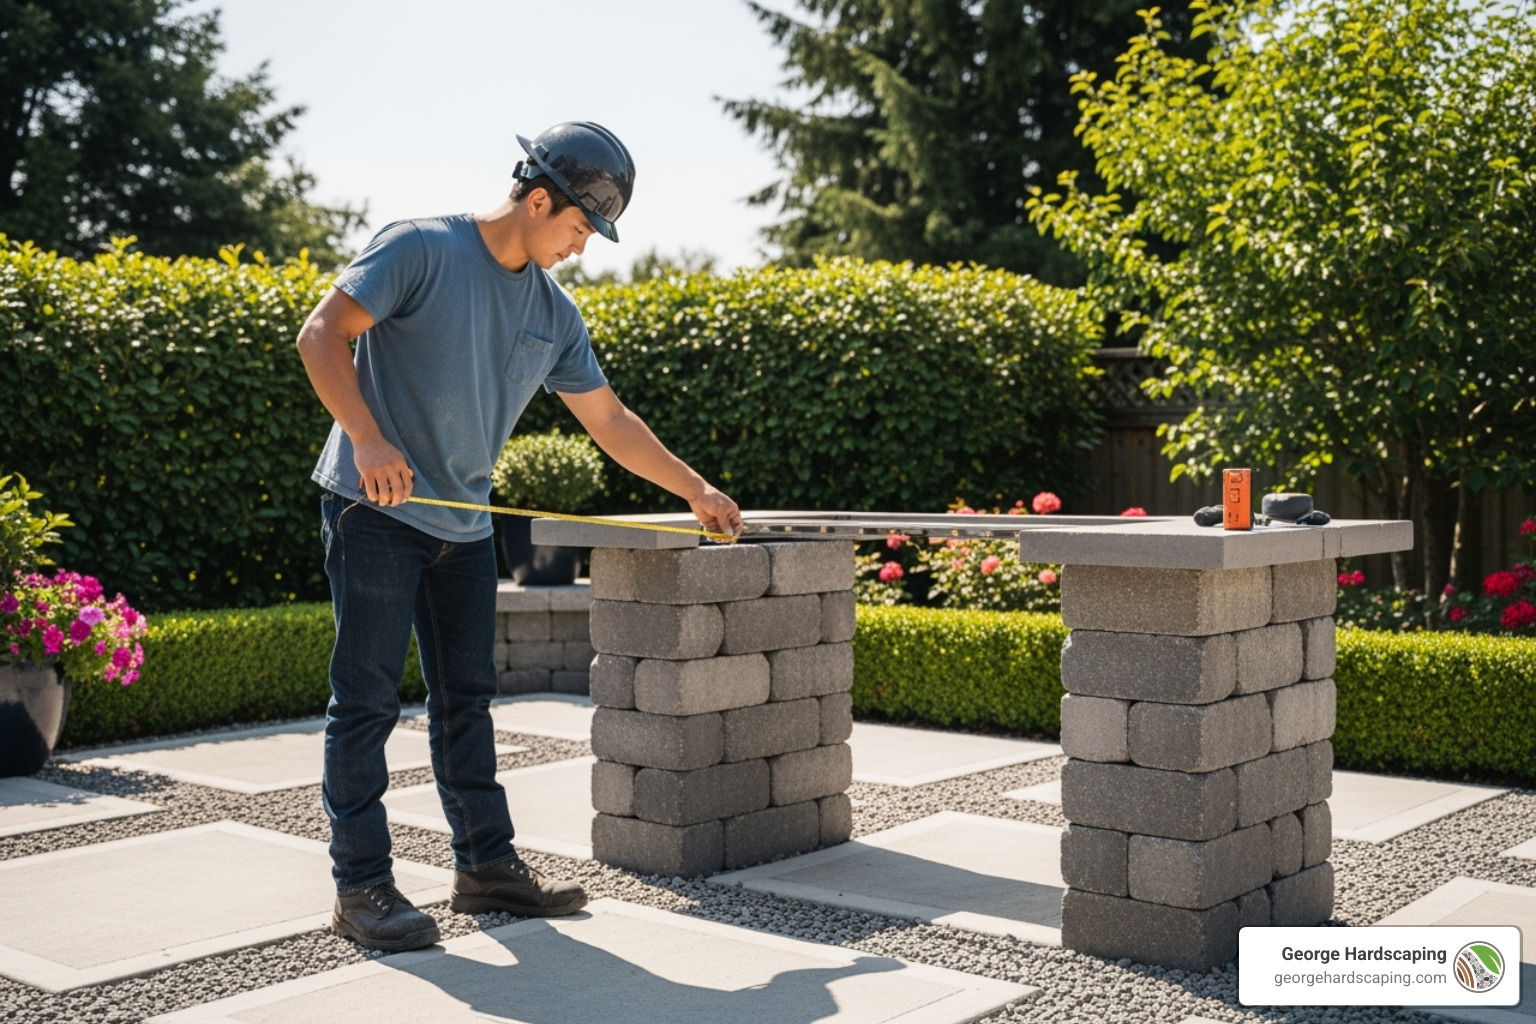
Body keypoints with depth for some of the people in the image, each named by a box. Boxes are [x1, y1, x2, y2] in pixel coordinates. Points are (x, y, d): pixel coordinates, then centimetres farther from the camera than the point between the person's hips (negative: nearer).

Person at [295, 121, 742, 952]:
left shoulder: (554, 313, 10)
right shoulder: (419, 250, -9)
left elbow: (608, 418, 17)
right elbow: (321, 335, -14)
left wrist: (695, 490, 18)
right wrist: (369, 440, -25)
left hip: (464, 525, 7)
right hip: (375, 510, -7)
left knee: (466, 696, 12)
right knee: (368, 698, -4)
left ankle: (486, 865, 22)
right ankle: (361, 885, 4)